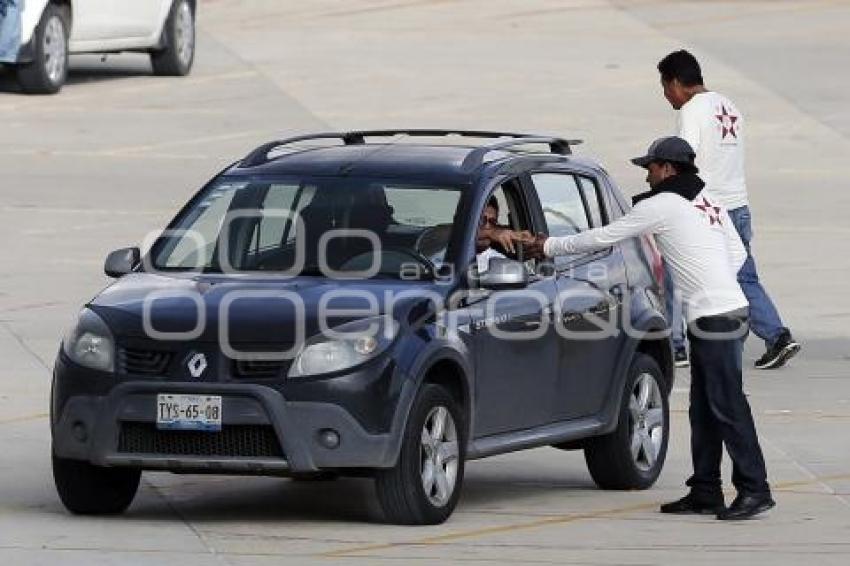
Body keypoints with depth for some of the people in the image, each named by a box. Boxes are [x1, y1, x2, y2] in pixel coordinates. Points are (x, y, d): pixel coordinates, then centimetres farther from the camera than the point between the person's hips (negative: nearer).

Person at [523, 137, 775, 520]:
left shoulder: (661, 206, -7)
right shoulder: (708, 202, 18)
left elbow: (604, 237, -1)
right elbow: (738, 253, 21)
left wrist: (550, 247, 10)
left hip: (714, 318, -9)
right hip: (729, 309, 9)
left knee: (728, 406, -10)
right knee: (703, 410, 11)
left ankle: (754, 490, -13)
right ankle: (705, 492, 13)